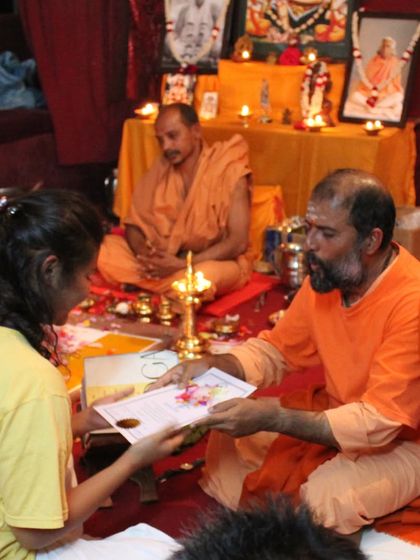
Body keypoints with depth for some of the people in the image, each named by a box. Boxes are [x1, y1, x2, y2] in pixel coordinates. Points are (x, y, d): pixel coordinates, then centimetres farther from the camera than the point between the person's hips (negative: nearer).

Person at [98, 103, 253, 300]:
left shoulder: (230, 171, -15)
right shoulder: (160, 169, 1)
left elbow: (238, 242, -21)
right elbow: (133, 225, 2)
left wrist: (182, 265, -29)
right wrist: (145, 254, -22)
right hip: (167, 257, 5)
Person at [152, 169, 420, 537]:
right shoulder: (325, 276, -8)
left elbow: (380, 423, -29)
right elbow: (277, 351, 5)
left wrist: (270, 417, -34)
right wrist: (212, 365, -15)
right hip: (336, 415, 7)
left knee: (326, 498, -30)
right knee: (230, 442, -1)